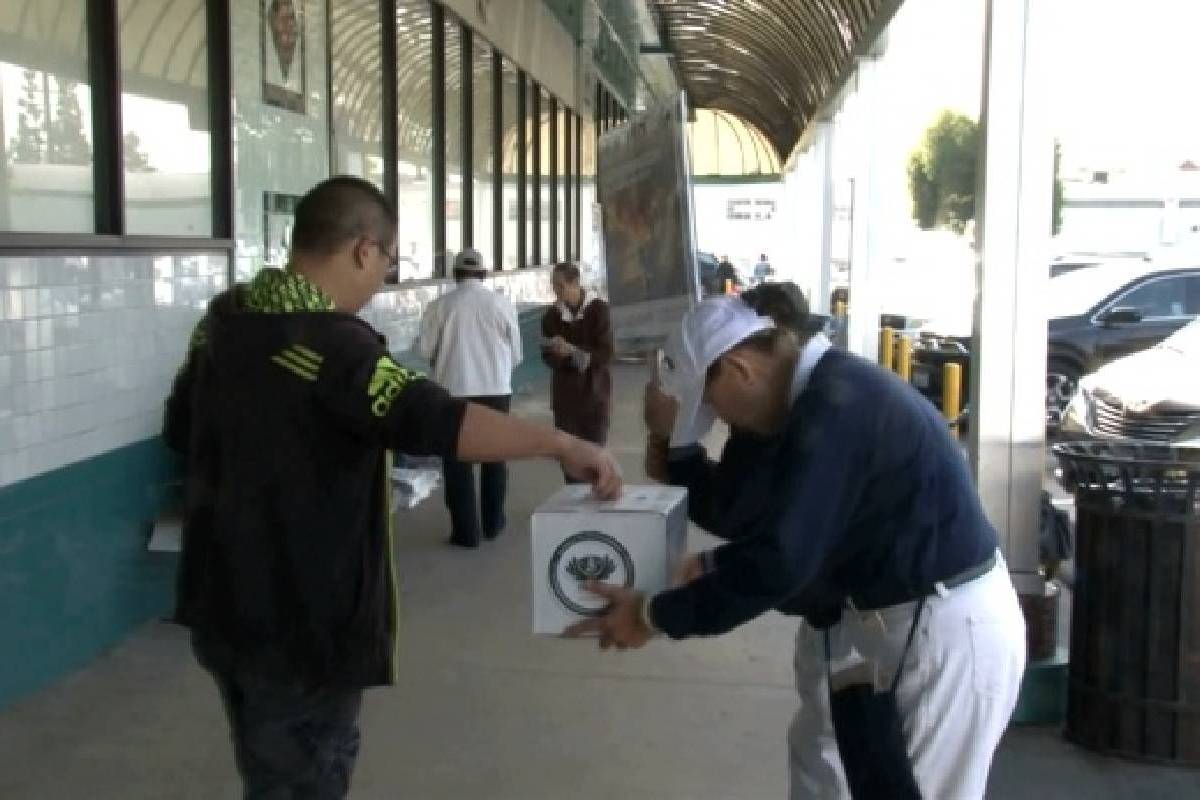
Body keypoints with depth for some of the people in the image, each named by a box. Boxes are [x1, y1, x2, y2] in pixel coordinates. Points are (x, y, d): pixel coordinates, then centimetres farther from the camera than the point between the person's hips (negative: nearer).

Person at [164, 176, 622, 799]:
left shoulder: (223, 318, 3)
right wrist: (562, 444, -36)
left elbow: (180, 430, 15)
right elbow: (434, 422, -37)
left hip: (224, 601, 8)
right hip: (299, 618, -8)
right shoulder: (332, 345, -24)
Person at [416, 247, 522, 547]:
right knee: (494, 457, 17)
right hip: (496, 390, 2)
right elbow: (516, 353, 3)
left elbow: (424, 350, -2)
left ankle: (466, 531, 7)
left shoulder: (440, 305, -5)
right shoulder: (501, 303, -2)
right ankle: (493, 522, 26)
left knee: (458, 460, 7)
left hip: (455, 390, -2)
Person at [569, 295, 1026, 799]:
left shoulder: (834, 407, -26)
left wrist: (654, 616, -19)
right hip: (899, 613, 10)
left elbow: (779, 560, -29)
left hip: (945, 627, -10)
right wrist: (677, 442, 1)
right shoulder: (817, 395, 6)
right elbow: (752, 520, 12)